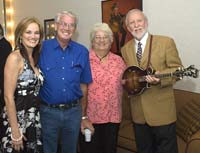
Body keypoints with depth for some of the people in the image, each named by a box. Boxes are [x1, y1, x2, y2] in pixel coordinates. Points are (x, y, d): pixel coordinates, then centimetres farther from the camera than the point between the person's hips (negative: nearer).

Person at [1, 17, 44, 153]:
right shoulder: (15, 58, -15)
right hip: (17, 120, -7)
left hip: (34, 120, 7)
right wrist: (15, 132, -18)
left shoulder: (34, 58, 8)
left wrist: (37, 118, 9)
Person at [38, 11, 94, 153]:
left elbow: (83, 85, 6)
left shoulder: (82, 51, 0)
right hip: (48, 111, -2)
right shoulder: (42, 48, -6)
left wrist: (83, 116, 10)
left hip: (73, 111, 2)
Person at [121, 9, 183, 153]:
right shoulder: (125, 49, 9)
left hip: (161, 109, -4)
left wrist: (160, 77, -24)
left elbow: (177, 69, -7)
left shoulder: (166, 42, -6)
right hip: (138, 111, 5)